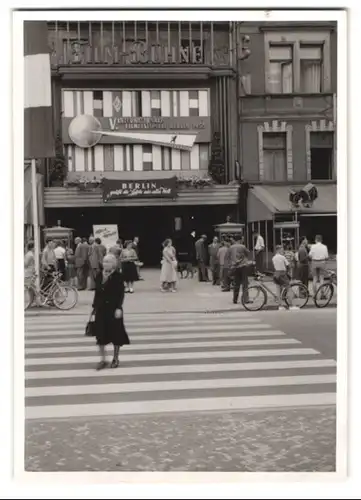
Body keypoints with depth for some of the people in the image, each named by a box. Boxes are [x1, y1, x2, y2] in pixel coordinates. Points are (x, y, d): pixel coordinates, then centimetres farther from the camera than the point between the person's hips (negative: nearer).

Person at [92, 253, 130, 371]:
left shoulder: (118, 276, -10)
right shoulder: (99, 275, 5)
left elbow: (121, 293, -13)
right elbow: (97, 292, 10)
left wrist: (118, 308, -19)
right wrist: (94, 306, 10)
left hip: (113, 308, -4)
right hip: (101, 308, 4)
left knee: (116, 334, 7)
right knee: (100, 334, 2)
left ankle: (116, 359, 23)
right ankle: (103, 359, 13)